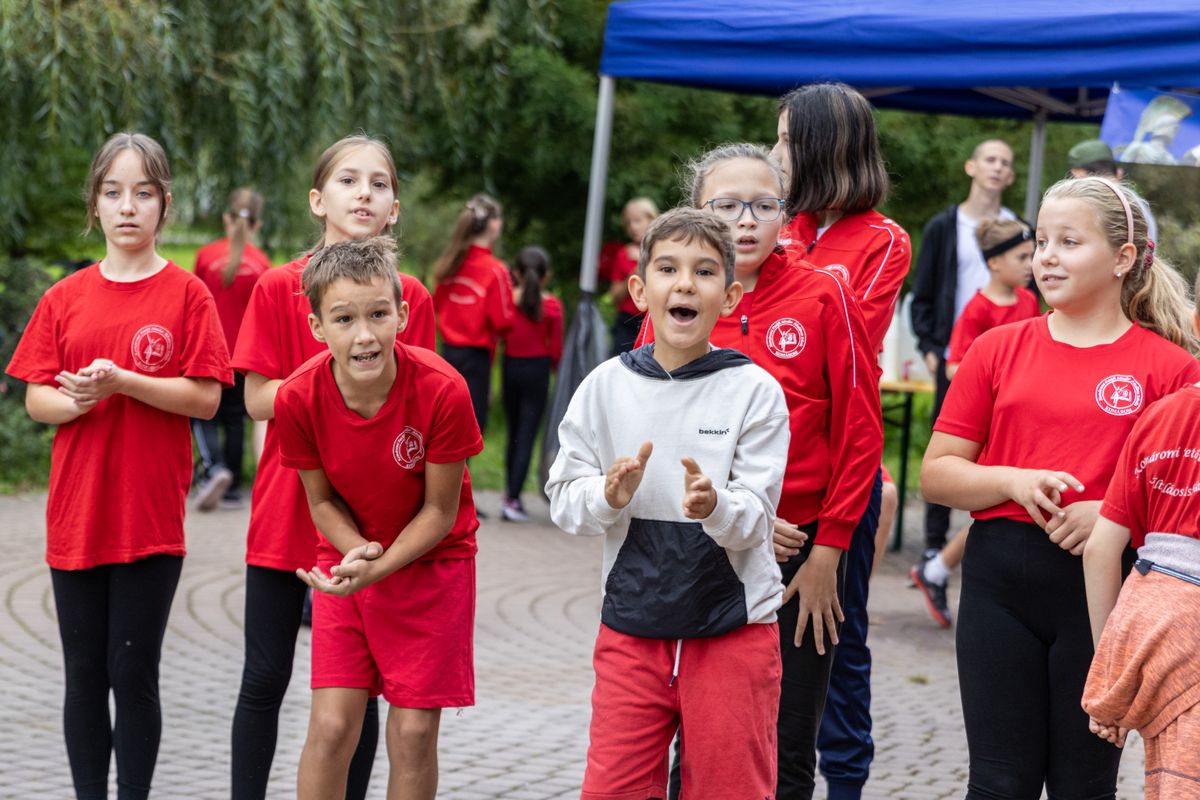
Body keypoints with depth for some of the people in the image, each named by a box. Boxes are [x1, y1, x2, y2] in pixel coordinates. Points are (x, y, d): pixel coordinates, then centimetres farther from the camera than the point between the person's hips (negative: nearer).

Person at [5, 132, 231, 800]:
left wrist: (121, 381, -18)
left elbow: (205, 399, -7)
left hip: (152, 517, -3)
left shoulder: (186, 293, -1)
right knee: (85, 675, 9)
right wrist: (77, 400, -15)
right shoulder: (66, 298, 7)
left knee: (134, 673, 0)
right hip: (76, 514, 3)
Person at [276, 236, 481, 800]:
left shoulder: (442, 391, -26)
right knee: (330, 726, -4)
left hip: (430, 560, -1)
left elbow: (439, 512, -15)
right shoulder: (298, 399, -20)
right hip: (346, 559, 2)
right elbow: (322, 499, -3)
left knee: (414, 732, 0)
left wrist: (376, 570, -24)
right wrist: (356, 551, -21)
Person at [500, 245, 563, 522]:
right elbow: (555, 349, -3)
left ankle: (511, 495, 22)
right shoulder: (552, 305, -7)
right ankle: (512, 500, -9)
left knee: (513, 434, 16)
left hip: (510, 367, 2)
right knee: (527, 436, -2)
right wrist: (553, 366, 16)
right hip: (537, 369, -2)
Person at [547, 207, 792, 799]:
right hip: (630, 624, 2)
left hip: (734, 631, -2)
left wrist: (716, 506, -34)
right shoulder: (606, 385, 0)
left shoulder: (754, 390, -7)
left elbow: (754, 516, -12)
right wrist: (607, 496, -19)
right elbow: (562, 502, 1)